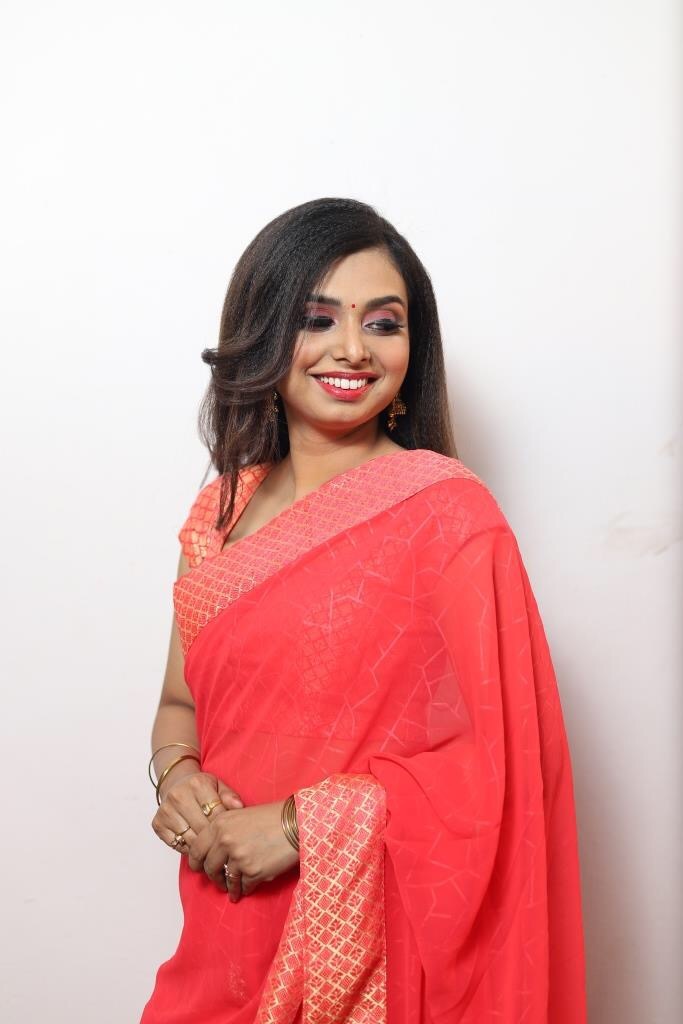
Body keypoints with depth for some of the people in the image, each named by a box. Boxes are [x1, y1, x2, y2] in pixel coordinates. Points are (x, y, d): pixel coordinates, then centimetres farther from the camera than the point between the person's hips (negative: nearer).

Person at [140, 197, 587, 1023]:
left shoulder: (450, 513, -14)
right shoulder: (220, 512, 2)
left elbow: (499, 758, -15)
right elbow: (181, 703, 11)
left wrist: (300, 825, -18)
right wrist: (177, 778, -10)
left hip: (378, 941, -4)